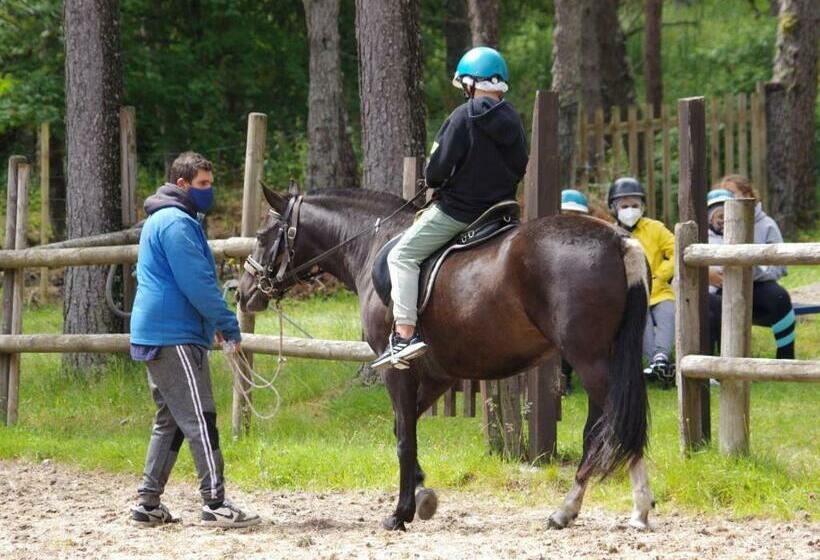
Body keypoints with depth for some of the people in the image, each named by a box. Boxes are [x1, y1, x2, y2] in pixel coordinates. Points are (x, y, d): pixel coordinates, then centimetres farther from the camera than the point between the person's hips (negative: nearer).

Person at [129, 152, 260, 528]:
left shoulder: (162, 220, 20)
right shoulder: (177, 223, -14)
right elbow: (197, 282, -19)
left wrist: (214, 321, 20)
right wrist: (227, 324, -12)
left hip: (155, 336, 11)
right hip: (175, 336, -11)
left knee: (169, 421, 13)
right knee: (199, 419, -10)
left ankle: (149, 503, 12)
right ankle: (215, 503, -12)